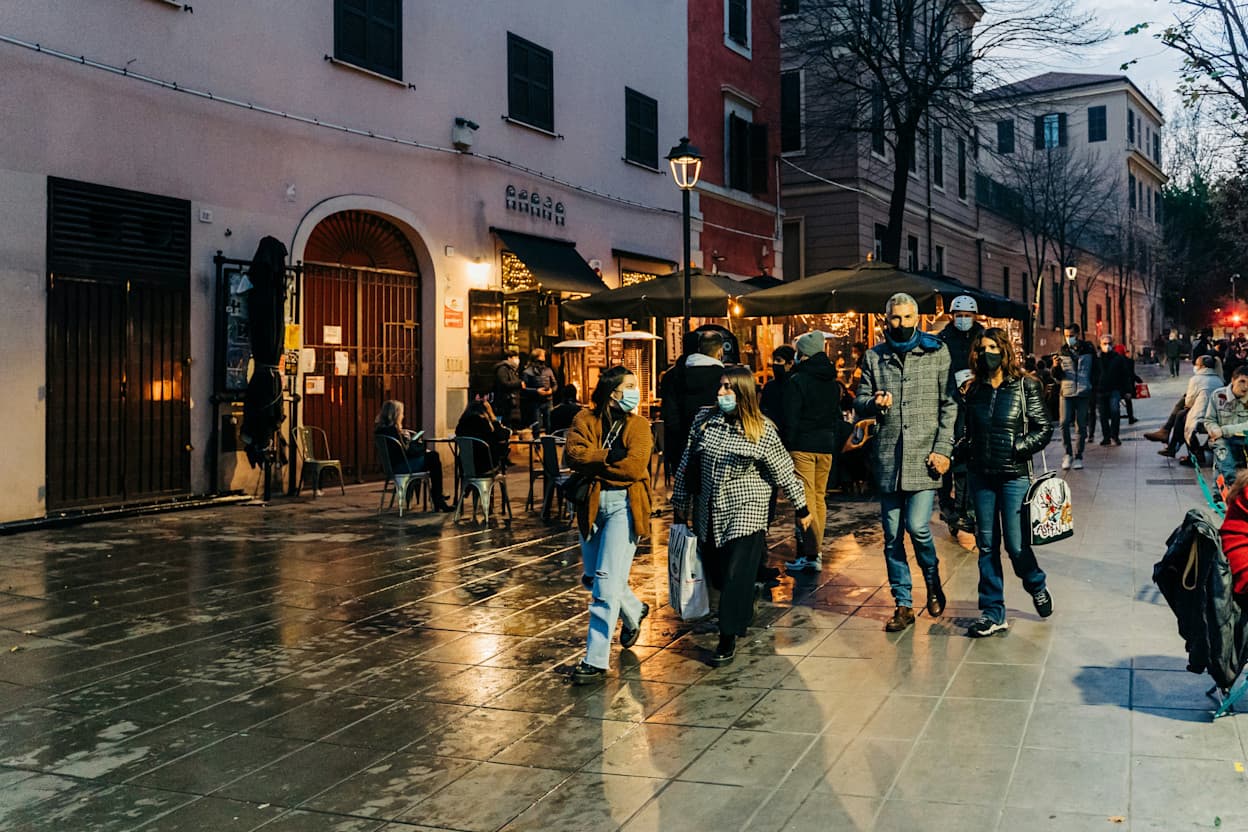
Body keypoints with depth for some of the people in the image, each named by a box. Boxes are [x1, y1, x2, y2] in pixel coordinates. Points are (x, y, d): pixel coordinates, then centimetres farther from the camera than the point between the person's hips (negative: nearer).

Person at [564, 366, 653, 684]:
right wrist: (610, 457, -17)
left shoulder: (638, 425, -1)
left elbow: (635, 467, -15)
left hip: (623, 505, -4)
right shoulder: (586, 419, 5)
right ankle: (634, 612, 45)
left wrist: (593, 462, -8)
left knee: (607, 583, -11)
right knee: (593, 578, 16)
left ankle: (596, 660, -5)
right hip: (591, 504, 4)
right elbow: (572, 453, -10)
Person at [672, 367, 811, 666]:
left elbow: (783, 471, 0)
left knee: (736, 575, -8)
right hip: (708, 512, 4)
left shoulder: (762, 430, -8)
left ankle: (728, 640, -1)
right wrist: (680, 503, 11)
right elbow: (687, 463, 8)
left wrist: (801, 507, 5)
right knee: (716, 571, 12)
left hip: (745, 510, -4)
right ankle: (742, 615, 39)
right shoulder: (704, 419, 1)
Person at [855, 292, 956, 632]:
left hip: (924, 456, -3)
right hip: (888, 457, 3)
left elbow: (949, 405, 1)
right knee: (892, 534, 5)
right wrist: (874, 403, -12)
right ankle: (903, 604, 17)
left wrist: (943, 449, -8)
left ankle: (932, 579, 19)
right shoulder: (874, 357, 10)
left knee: (917, 526, -11)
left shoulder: (937, 353, 4)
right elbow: (859, 402, 12)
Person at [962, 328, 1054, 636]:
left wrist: (1019, 447, -14)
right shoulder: (976, 389, 8)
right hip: (981, 475, 4)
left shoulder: (1026, 386, -4)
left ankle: (1037, 587, 30)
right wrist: (968, 458, 3)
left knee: (1016, 543, -2)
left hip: (1014, 475, -4)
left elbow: (1045, 428, -4)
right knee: (987, 544, 5)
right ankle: (992, 613, 12)